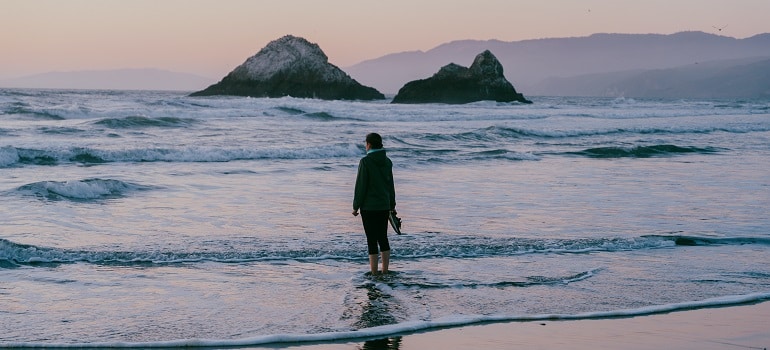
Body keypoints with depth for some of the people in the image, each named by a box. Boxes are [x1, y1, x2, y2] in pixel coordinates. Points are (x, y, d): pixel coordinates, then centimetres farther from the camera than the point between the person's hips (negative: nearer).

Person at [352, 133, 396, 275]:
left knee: (372, 240, -2)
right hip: (384, 205, 6)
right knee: (383, 238, 13)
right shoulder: (387, 161, 5)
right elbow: (391, 185, 12)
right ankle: (385, 271, 16)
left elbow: (361, 185, -13)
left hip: (369, 206, -6)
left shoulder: (365, 161, -13)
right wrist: (392, 205, 20)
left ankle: (374, 273, 0)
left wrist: (356, 206, -6)